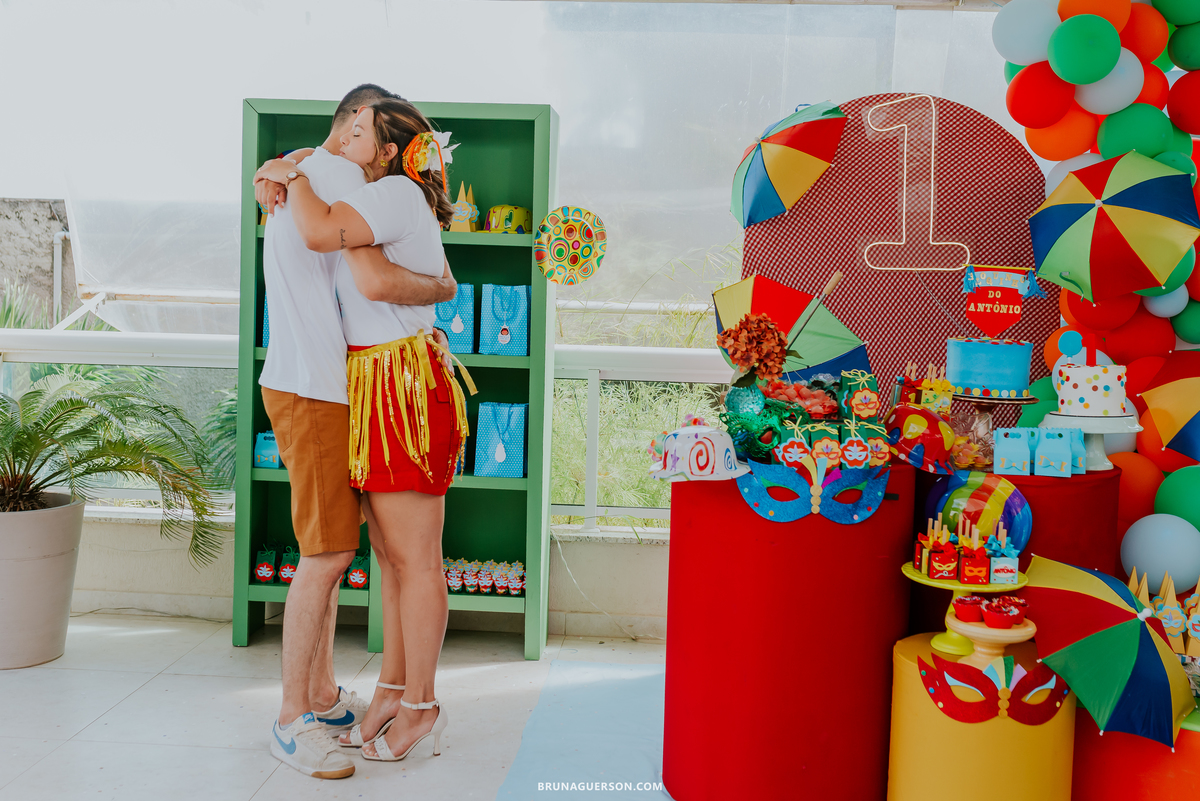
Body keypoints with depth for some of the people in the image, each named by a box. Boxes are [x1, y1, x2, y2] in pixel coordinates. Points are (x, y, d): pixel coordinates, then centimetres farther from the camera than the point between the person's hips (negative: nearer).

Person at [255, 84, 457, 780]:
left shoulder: (297, 176, 22)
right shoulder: (337, 172, -13)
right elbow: (379, 281, -22)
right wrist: (442, 285, -5)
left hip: (318, 386, 11)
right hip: (315, 388, -11)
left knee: (329, 548, 14)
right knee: (328, 553, -9)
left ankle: (324, 698, 23)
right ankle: (293, 720, 0)